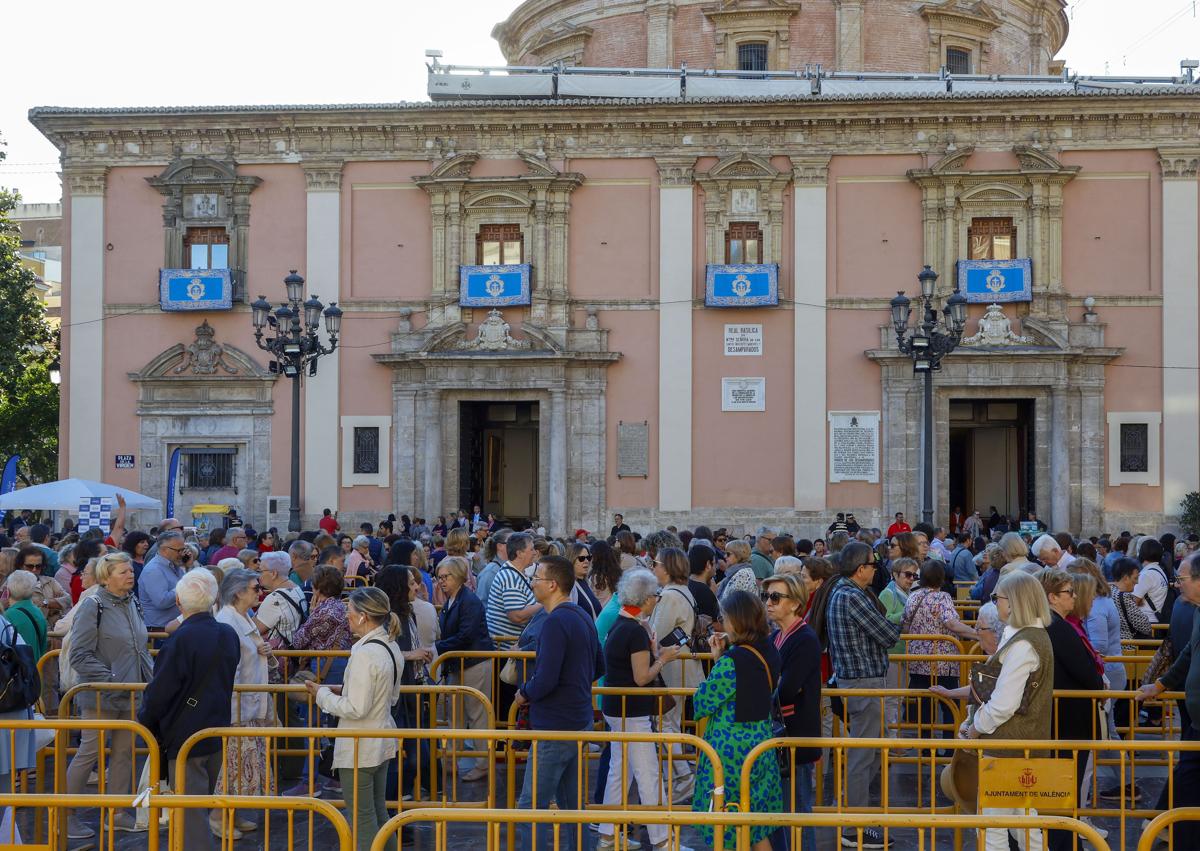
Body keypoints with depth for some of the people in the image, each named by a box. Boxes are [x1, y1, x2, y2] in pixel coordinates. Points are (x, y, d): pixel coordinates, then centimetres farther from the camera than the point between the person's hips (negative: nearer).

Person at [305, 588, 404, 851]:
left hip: (359, 749, -9)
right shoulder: (391, 647, 4)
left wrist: (323, 694, -11)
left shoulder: (365, 654, -25)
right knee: (378, 812, 19)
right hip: (382, 743, 9)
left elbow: (355, 709, -25)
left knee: (362, 819, 3)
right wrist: (345, 690, 10)